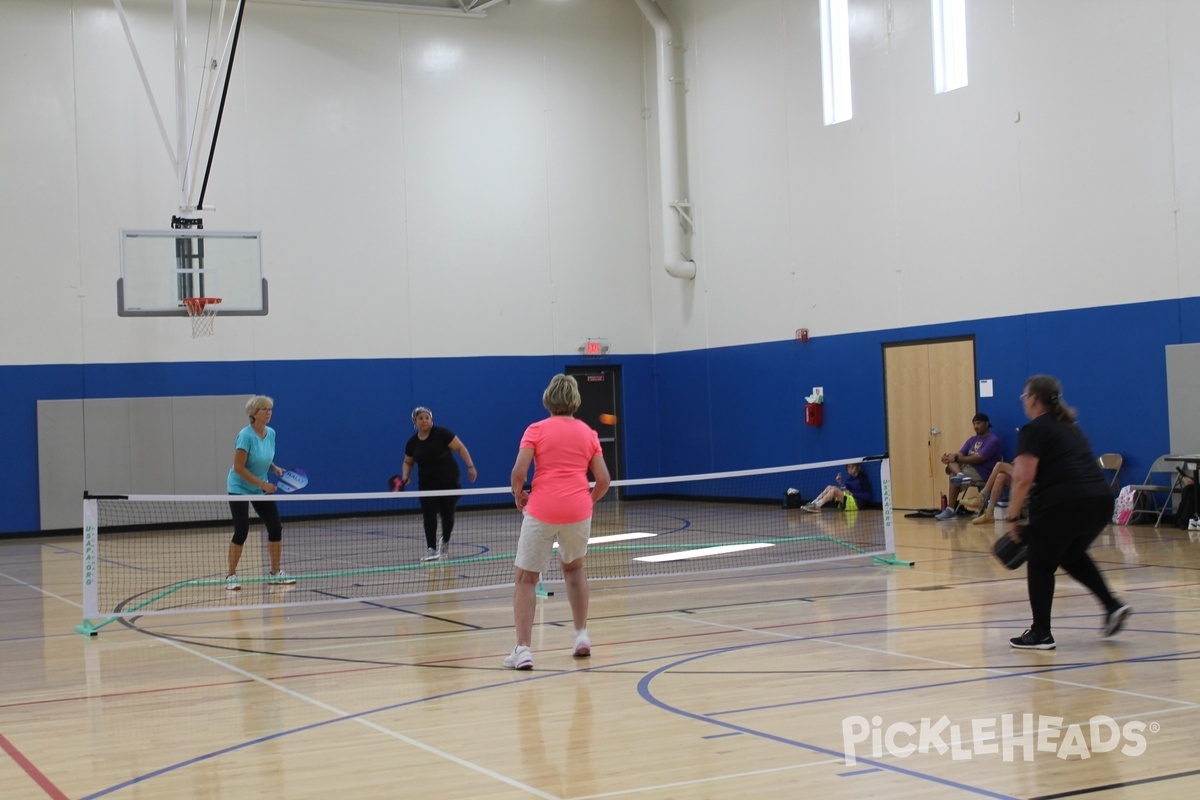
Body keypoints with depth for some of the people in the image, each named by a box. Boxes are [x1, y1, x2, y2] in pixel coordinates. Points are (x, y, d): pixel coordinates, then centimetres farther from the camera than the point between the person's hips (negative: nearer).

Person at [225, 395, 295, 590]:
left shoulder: (271, 433, -2)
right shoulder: (246, 435, -23)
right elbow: (239, 468, -24)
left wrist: (276, 469, -7)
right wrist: (263, 483, -24)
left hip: (261, 489, 7)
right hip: (240, 489, -7)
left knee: (276, 528, 2)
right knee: (241, 531, -11)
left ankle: (275, 573, 14)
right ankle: (231, 575, 1)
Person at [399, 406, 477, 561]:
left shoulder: (442, 433, -11)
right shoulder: (412, 442, 2)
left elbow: (460, 448, -10)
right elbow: (408, 462, 17)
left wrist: (470, 466, -19)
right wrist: (405, 476, -2)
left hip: (449, 481, -3)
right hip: (427, 483, 3)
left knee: (447, 514, 1)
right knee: (428, 514, -10)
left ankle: (445, 541, 28)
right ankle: (431, 549, -7)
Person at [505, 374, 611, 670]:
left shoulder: (537, 430, 2)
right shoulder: (588, 433, 10)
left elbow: (519, 472, -8)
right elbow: (603, 480, 7)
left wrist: (518, 494, 10)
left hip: (542, 510, -3)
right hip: (578, 510, 3)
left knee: (526, 578, 7)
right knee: (573, 567, 28)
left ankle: (523, 649, -3)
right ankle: (582, 636, 25)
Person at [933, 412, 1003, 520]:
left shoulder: (992, 441, -9)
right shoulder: (972, 440, 17)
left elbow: (978, 459, -21)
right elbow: (960, 454, 4)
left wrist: (956, 458, -23)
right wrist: (954, 456, -21)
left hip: (983, 473, -8)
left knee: (953, 477, -26)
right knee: (951, 463, -15)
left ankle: (951, 510, -29)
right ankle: (960, 475, -42)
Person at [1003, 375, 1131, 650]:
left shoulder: (1033, 431, -1)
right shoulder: (1070, 426, 23)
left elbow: (1024, 479, -11)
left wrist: (1013, 518, -4)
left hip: (1063, 503, -8)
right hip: (1101, 500, 8)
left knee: (1041, 565, 9)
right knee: (1072, 556, 29)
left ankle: (1041, 634, 10)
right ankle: (1113, 606, 16)